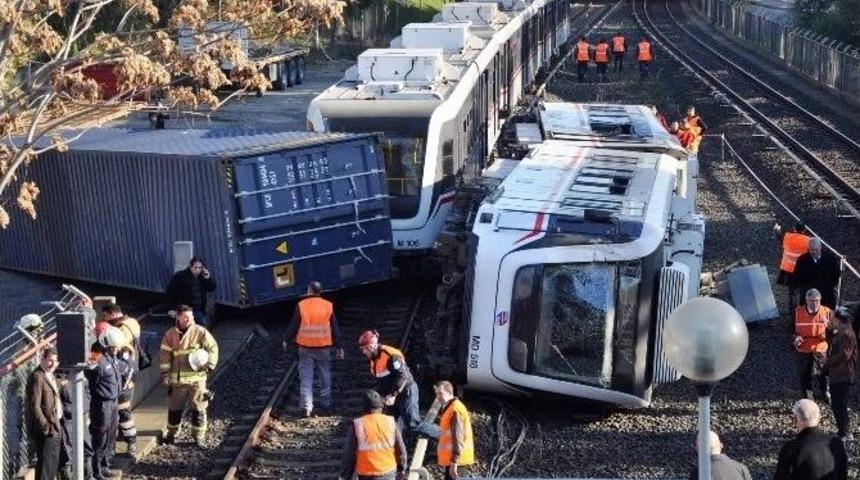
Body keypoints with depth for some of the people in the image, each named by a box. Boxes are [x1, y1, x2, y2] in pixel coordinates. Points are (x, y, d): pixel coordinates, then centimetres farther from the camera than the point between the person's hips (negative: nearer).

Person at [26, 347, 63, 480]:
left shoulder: (51, 376, 13)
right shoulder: (37, 377, -17)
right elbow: (34, 407, -21)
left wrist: (57, 425, 13)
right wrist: (46, 427, -20)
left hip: (55, 426, 10)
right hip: (45, 429, -10)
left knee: (54, 462, 18)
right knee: (46, 463, -7)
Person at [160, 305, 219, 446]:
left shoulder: (200, 332, -5)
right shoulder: (170, 334, 0)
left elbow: (213, 347, 1)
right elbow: (165, 354, 3)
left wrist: (210, 364, -8)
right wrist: (165, 373, -2)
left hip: (196, 378, -2)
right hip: (177, 379, 2)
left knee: (198, 408, 2)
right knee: (174, 408, 12)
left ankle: (199, 436, 12)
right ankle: (172, 434, 28)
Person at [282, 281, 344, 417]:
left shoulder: (301, 306, -8)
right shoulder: (328, 306, -3)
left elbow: (294, 325, -1)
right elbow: (335, 328, 2)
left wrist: (286, 339, 15)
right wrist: (339, 346, 9)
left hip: (305, 347, -1)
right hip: (323, 347, 1)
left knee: (306, 378, 3)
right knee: (325, 376, 14)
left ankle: (306, 407, -2)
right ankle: (326, 404, 21)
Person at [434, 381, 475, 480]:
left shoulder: (455, 409, -12)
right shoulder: (448, 409, 20)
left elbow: (458, 437, -20)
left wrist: (454, 461, -24)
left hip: (455, 460, -10)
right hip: (450, 459, 10)